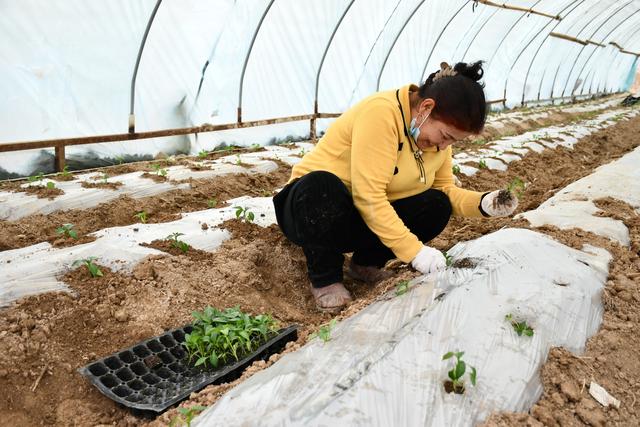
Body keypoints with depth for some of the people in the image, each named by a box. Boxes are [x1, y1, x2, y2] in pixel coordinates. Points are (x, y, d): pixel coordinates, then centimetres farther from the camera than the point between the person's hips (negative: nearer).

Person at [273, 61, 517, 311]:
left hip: (374, 216, 7)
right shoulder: (381, 113, -27)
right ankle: (325, 279, -14)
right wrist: (414, 251, -31)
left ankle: (366, 265, 3)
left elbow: (445, 189, 4)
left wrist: (483, 204, -16)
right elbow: (368, 196, -32)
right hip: (314, 204, -6)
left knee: (436, 206, -16)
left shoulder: (437, 131, -1)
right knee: (320, 185, -39)